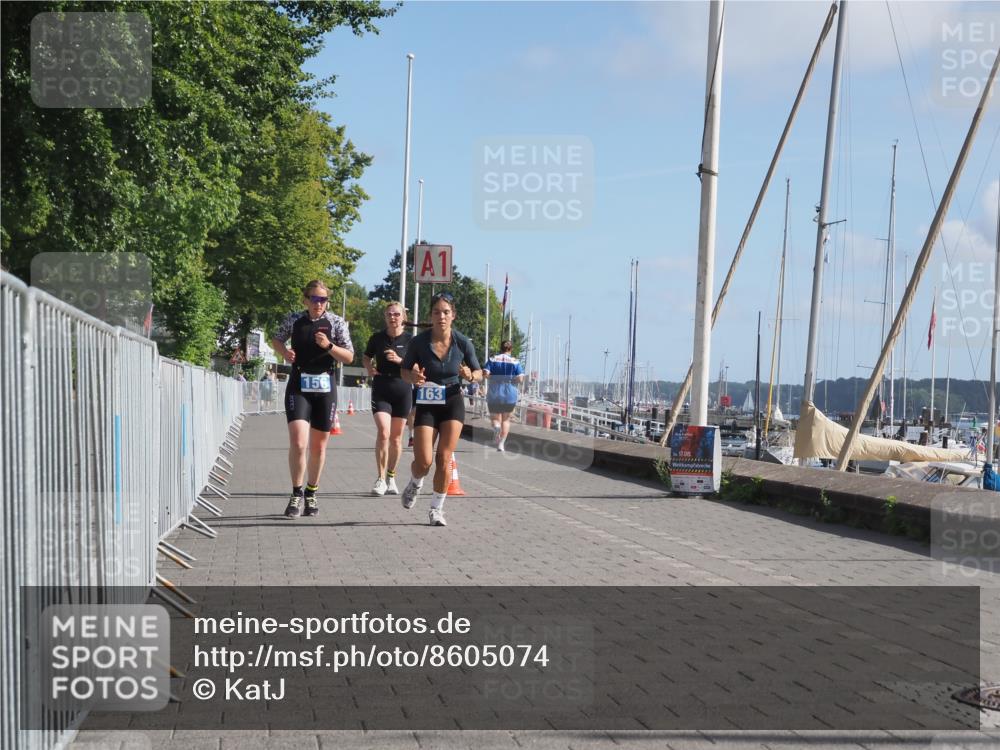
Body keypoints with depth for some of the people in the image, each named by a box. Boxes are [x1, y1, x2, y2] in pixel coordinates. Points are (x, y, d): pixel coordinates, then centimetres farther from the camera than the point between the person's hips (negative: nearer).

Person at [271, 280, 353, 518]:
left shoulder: (336, 322, 1)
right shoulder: (294, 320, 3)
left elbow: (349, 357, -1)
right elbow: (277, 339, 22)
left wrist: (329, 346, -18)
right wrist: (284, 351, 0)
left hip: (325, 388, 1)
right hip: (298, 387, -1)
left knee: (319, 446, 10)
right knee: (298, 443, -16)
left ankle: (311, 493, 27)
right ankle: (297, 494, -2)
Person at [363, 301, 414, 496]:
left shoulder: (410, 339, 0)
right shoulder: (377, 337, 3)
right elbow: (366, 357, 17)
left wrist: (399, 360, -17)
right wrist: (369, 368, -4)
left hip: (403, 391, 0)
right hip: (381, 390, 0)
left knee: (396, 438, 8)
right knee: (383, 432, -15)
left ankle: (391, 478, 23)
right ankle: (380, 479, -8)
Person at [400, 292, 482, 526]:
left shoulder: (463, 343, -8)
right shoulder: (419, 342, -11)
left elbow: (478, 372, 4)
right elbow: (405, 371, 2)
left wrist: (471, 375, -19)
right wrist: (413, 377, -21)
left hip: (453, 403, 0)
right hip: (426, 405, 0)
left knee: (444, 459, -5)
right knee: (423, 462, -7)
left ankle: (437, 509, 11)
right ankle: (415, 484, 30)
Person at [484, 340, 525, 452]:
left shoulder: (492, 360, 0)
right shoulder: (515, 362, -2)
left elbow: (485, 373, -12)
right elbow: (520, 379, -10)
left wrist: (493, 377, 7)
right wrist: (511, 379, 9)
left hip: (494, 395, 0)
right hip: (510, 395, 0)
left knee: (495, 418, 12)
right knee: (506, 419, 16)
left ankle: (496, 426, -23)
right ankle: (501, 444, 8)